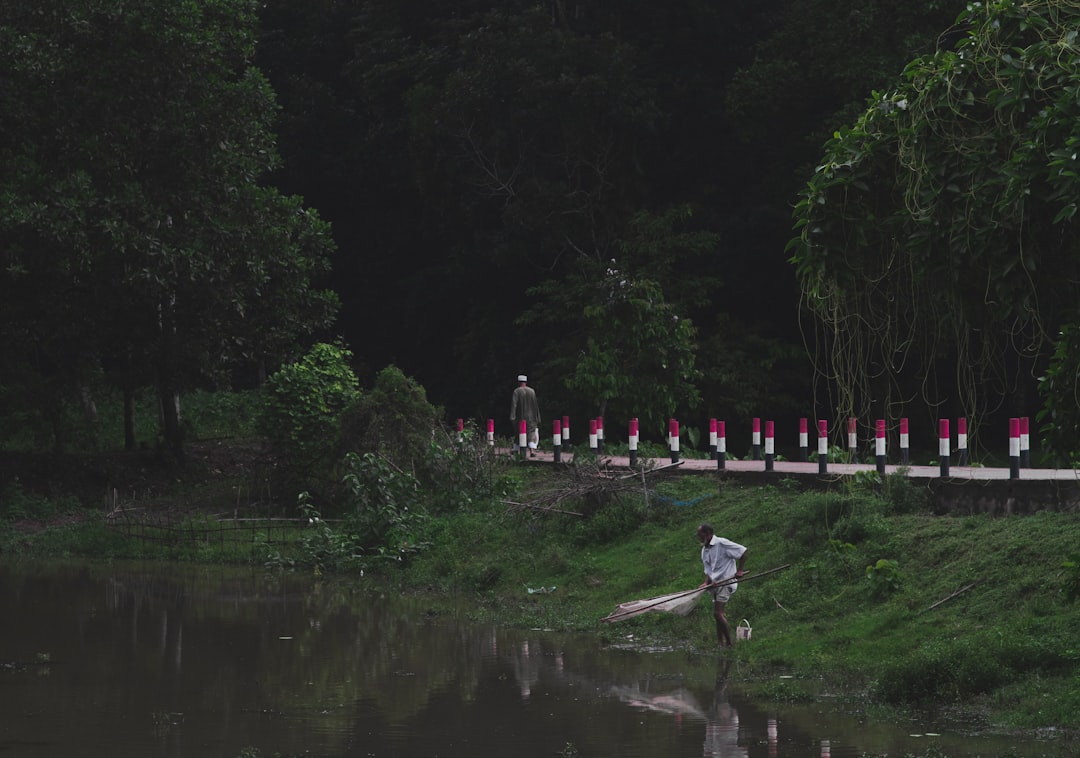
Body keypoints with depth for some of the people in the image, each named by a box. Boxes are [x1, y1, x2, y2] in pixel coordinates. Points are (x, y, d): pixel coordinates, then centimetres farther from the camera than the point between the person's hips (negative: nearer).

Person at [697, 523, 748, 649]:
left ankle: (729, 642, -11)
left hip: (726, 582, -9)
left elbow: (743, 551, -11)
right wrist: (706, 583, -2)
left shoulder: (721, 544, -12)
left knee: (718, 613, -16)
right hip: (715, 584, 9)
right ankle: (720, 642, 13)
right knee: (718, 614, 9)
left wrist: (739, 570, -12)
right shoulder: (704, 550, 15)